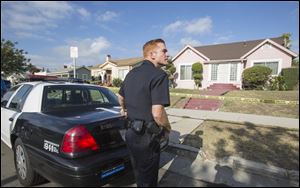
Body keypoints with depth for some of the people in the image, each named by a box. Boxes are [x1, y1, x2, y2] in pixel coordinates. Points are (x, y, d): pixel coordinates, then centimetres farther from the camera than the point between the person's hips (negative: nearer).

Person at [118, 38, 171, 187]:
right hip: (146, 136, -8)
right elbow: (157, 113, -27)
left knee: (139, 173, 27)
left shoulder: (131, 73, 7)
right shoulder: (159, 75, -20)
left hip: (131, 132, 8)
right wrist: (167, 128, -7)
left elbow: (120, 97, 21)